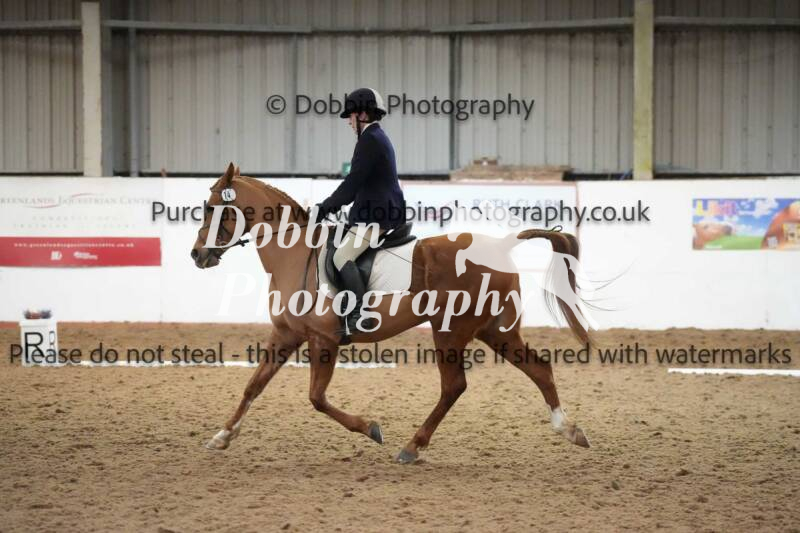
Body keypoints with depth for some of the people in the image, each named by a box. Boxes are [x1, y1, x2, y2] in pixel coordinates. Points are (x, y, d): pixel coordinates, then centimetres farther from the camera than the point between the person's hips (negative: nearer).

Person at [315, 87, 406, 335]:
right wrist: (335, 204, 20)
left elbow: (354, 181, -18)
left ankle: (362, 313, -25)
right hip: (384, 210, 11)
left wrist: (327, 206, -11)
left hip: (377, 215, -11)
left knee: (342, 256, -19)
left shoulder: (369, 140, -13)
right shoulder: (378, 138, 20)